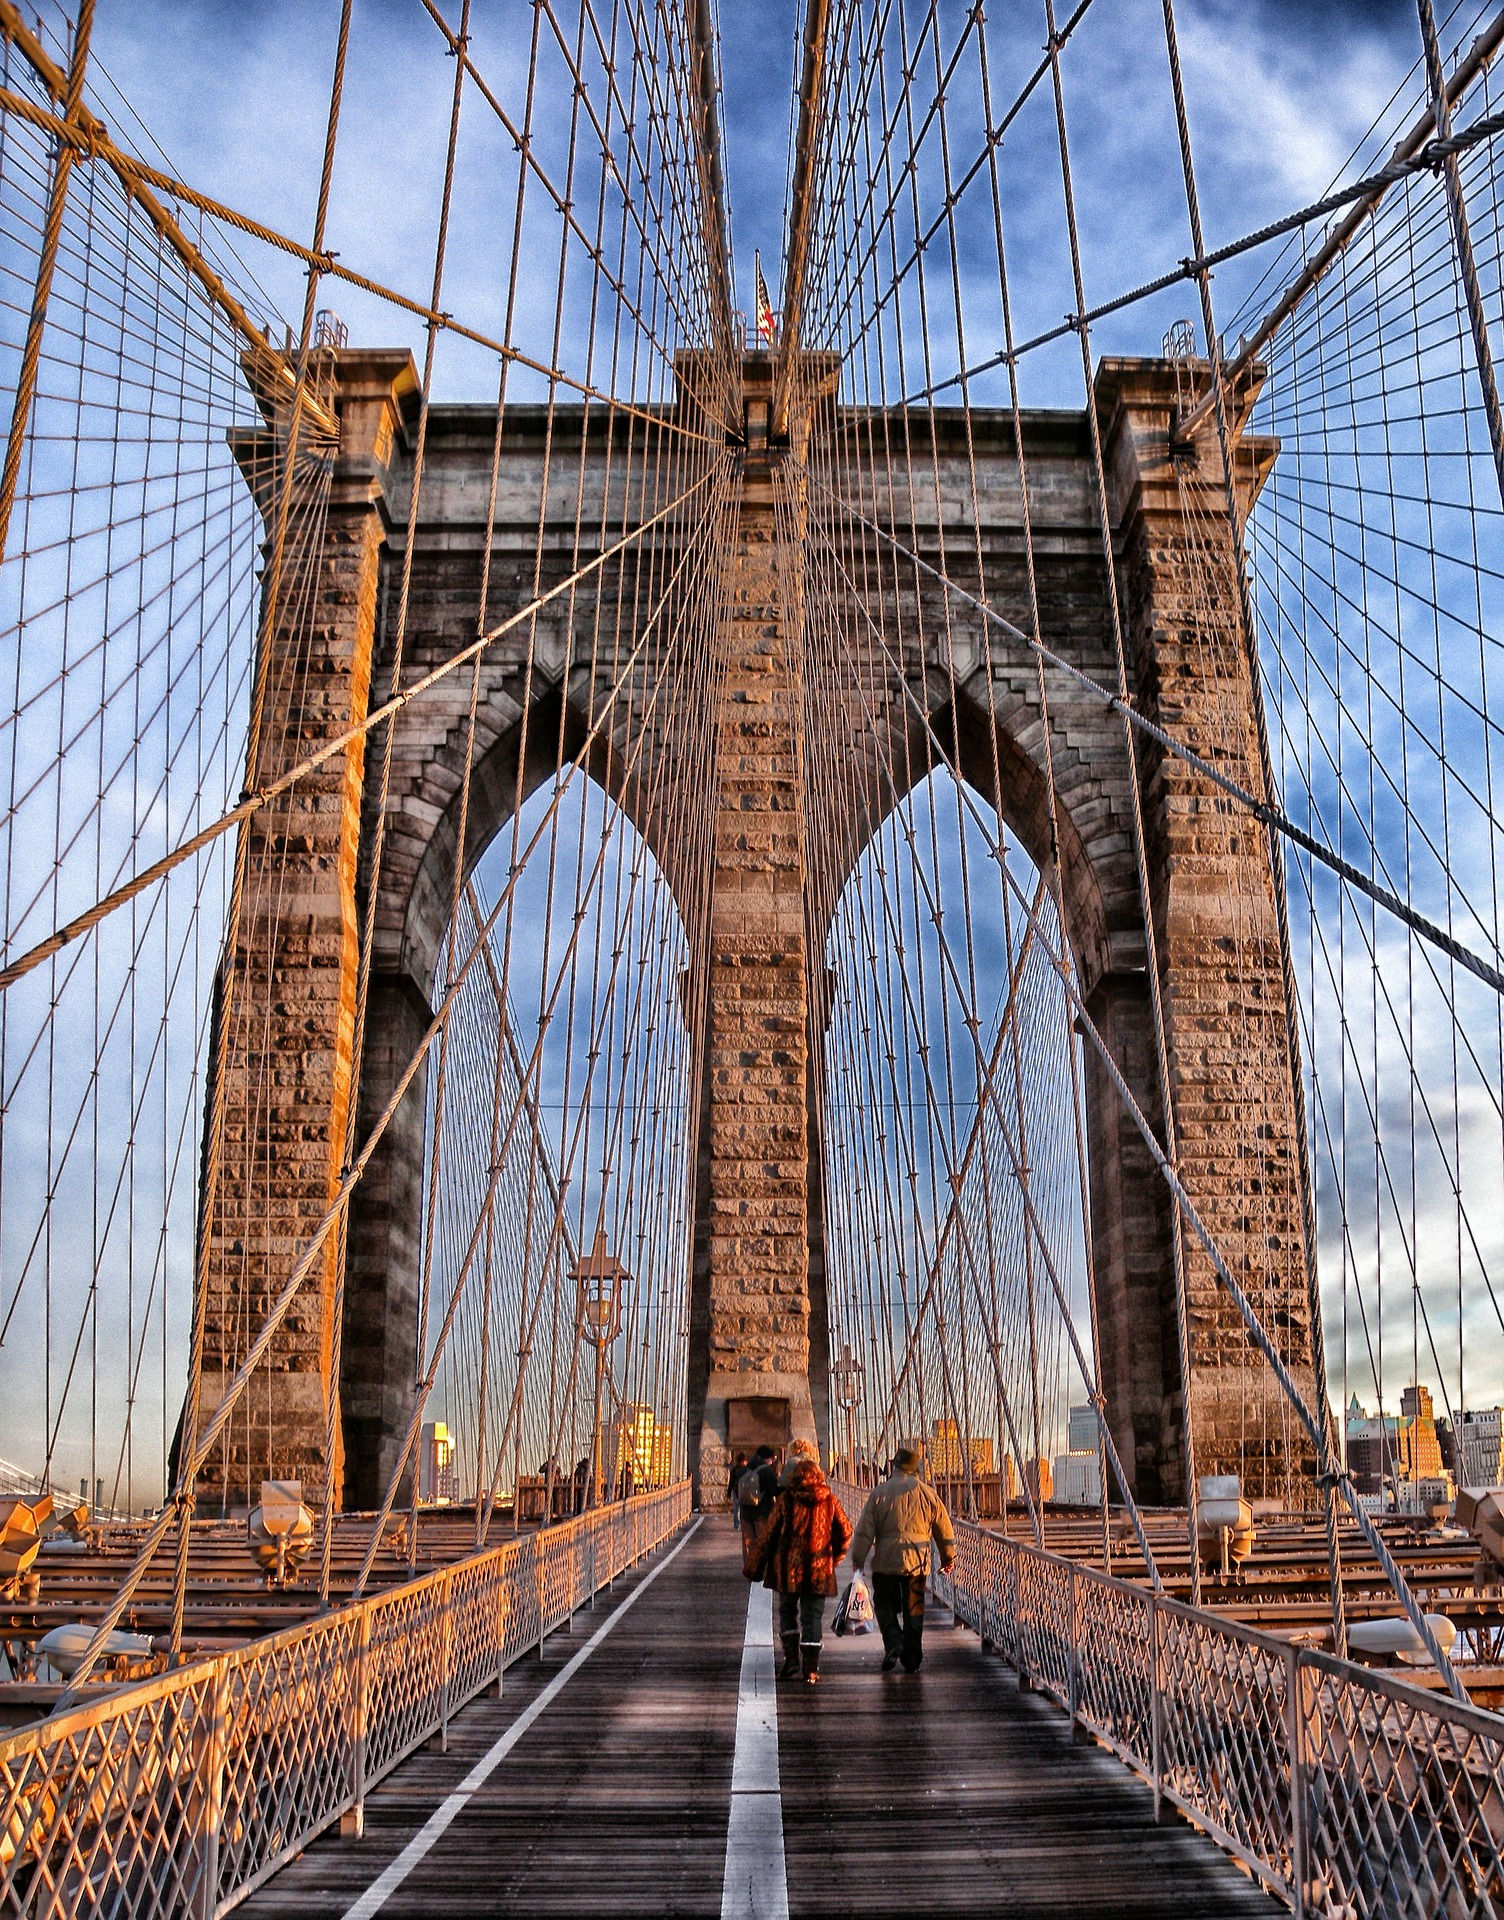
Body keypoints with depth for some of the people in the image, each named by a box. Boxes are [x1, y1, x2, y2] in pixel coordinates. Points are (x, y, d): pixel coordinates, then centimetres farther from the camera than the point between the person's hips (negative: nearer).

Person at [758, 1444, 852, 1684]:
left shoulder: (786, 1498, -8)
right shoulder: (829, 1500, 0)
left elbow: (769, 1531, -5)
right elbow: (845, 1531, 5)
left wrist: (766, 1555, 11)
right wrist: (833, 1556, 17)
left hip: (788, 1566, -1)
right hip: (819, 1568, 1)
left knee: (787, 1610, 16)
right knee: (813, 1616, 7)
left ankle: (791, 1657, 4)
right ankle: (810, 1668, 3)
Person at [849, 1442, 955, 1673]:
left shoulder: (879, 1493, -4)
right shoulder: (928, 1493, 2)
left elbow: (864, 1531, -5)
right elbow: (944, 1529, 10)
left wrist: (858, 1561, 2)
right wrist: (948, 1557, 24)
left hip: (886, 1561, -2)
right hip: (917, 1562, 2)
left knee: (885, 1605, 13)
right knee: (914, 1611, 11)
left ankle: (893, 1642, -8)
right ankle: (912, 1660, 12)